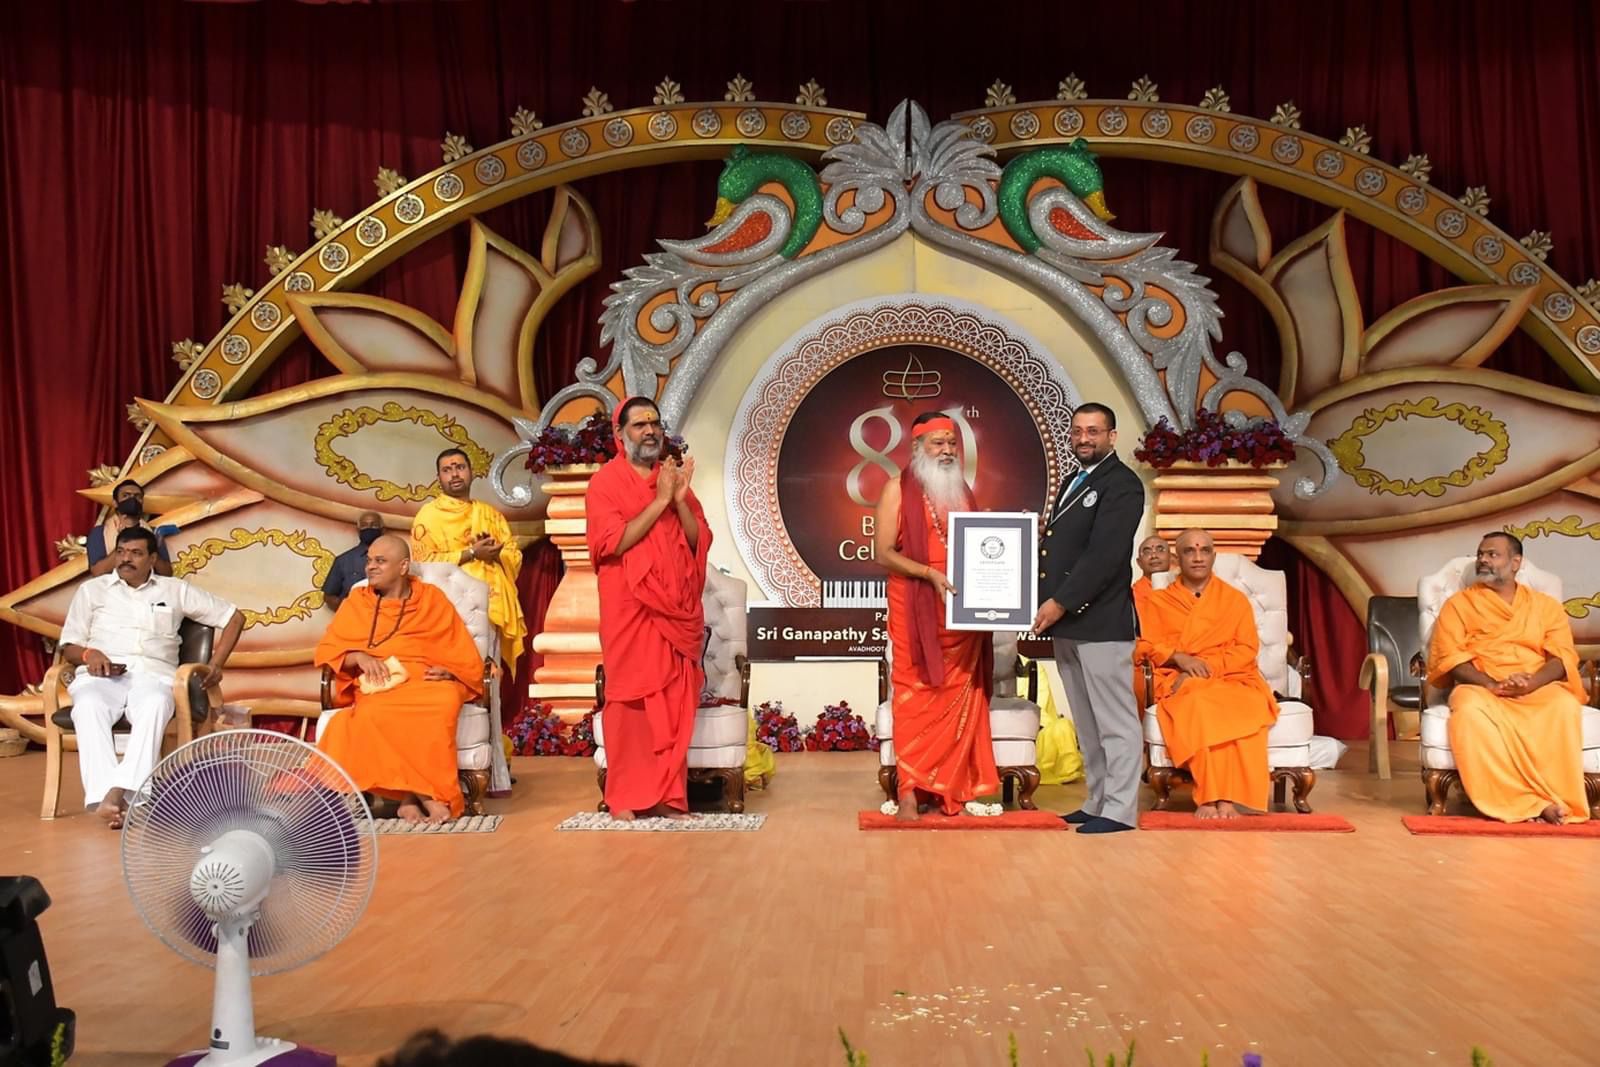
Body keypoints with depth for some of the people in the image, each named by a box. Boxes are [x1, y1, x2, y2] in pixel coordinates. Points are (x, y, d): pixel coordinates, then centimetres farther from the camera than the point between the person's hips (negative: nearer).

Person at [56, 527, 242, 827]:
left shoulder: (175, 590, 18)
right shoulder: (92, 589, 20)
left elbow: (234, 617, 19)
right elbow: (69, 645, 16)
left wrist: (216, 664, 7)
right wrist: (89, 654, -9)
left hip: (152, 674, 0)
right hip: (101, 674, 1)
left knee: (154, 706, -39)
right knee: (88, 707, -38)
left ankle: (118, 792, -51)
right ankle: (107, 796, -50)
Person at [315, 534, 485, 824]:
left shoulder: (432, 599, 15)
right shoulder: (356, 602, 18)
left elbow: (465, 657, 12)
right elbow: (325, 650, 13)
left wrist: (447, 671, -11)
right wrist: (359, 657, -8)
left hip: (426, 682, 0)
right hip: (378, 686, 1)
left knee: (446, 703, -38)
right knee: (375, 714, -37)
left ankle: (411, 795, -31)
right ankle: (425, 794, -30)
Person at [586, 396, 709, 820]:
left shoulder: (674, 477, 15)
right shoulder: (606, 481, -1)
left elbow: (701, 542, 7)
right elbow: (613, 543, -14)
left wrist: (679, 499, -8)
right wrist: (659, 501, -14)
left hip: (677, 610, 5)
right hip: (631, 611, -5)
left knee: (676, 702, 4)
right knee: (633, 702, -3)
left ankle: (666, 796, 11)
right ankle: (625, 800, 4)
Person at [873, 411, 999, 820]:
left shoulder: (963, 491, 16)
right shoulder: (899, 488, -1)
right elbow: (883, 553, -8)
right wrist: (930, 574, -19)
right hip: (916, 610, -5)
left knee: (959, 699, 4)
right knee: (916, 697, -4)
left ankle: (953, 788, 10)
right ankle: (909, 791, -1)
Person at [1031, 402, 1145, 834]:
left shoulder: (1122, 484, -7)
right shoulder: (1073, 483, 20)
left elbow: (1104, 555, -17)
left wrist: (1060, 602, -19)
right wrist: (1049, 603, 2)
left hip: (1101, 621, -9)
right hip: (1066, 621, 9)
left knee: (1114, 721, -1)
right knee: (1086, 723, 14)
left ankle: (1119, 810, 4)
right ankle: (1098, 803, 22)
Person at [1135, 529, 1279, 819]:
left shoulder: (1236, 599, 17)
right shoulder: (1156, 601, 17)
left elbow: (1247, 650, 6)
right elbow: (1143, 646, 7)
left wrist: (1207, 665, -10)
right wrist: (1179, 658, -12)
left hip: (1232, 679, 1)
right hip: (1180, 682, -1)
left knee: (1242, 709, -37)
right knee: (1199, 705, -38)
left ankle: (1228, 796, -37)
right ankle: (1211, 795, -38)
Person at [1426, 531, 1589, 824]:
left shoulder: (1547, 605, 20)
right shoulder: (1458, 603, 16)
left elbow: (1563, 657, 6)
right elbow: (1448, 657, 1)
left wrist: (1533, 682, -17)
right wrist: (1491, 684, -17)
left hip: (1539, 688, 1)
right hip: (1481, 688, -1)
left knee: (1565, 707, -35)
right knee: (1469, 711, -37)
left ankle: (1557, 797, -30)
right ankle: (1529, 801, -35)